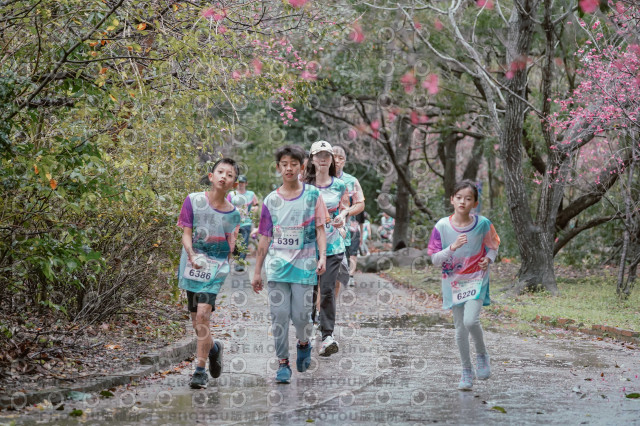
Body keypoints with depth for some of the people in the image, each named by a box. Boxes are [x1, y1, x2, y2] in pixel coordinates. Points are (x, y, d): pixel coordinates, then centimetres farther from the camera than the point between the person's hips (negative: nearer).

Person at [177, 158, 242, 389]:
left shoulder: (232, 214, 0)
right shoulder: (193, 200, -3)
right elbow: (186, 234, -6)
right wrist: (192, 257, -20)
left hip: (215, 269, -1)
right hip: (192, 266, 1)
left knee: (203, 314, -17)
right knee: (197, 322, 8)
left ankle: (200, 369, -9)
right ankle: (213, 348, 40)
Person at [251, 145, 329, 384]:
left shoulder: (312, 195, 3)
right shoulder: (271, 200, 7)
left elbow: (320, 229, 2)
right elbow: (265, 238, 11)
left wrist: (322, 257, -13)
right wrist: (257, 272, 11)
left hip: (304, 265, -2)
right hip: (277, 266, 2)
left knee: (301, 315, -4)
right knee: (279, 315, -3)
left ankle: (304, 344, 27)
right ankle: (283, 362, 7)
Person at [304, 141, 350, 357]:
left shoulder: (340, 185, 5)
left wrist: (341, 217, -5)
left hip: (333, 245, 0)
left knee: (328, 290, -9)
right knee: (309, 289, 6)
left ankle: (328, 335, -10)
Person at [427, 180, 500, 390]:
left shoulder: (483, 224, -8)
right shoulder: (442, 227, -10)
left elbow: (493, 245, 10)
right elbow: (435, 259, -8)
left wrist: (488, 258, -10)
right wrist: (452, 248, -24)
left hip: (476, 279, -2)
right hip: (453, 281, 2)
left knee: (470, 320, -21)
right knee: (460, 328, 7)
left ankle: (482, 354, 8)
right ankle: (467, 371, 23)